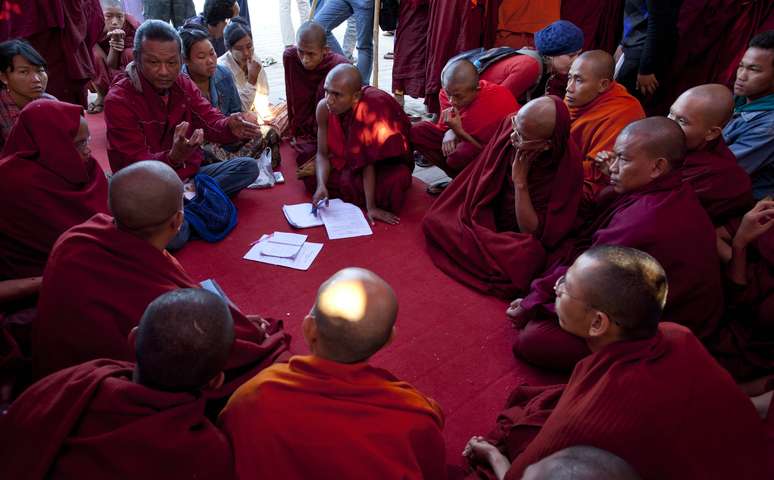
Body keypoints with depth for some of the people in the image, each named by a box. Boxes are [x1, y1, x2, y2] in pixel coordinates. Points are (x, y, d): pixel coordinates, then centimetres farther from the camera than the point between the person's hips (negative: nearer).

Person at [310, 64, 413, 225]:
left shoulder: (370, 108, -33)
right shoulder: (324, 107, -19)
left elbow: (368, 161, -32)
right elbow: (322, 154, -11)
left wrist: (371, 207, -32)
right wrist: (321, 185, -30)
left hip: (383, 162, -4)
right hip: (343, 159, 5)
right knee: (310, 174, -14)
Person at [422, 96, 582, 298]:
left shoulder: (568, 166, -25)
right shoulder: (511, 124, -14)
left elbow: (532, 233, -21)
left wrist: (520, 181, -27)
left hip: (517, 240, -3)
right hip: (486, 219, 4)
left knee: (528, 255, -35)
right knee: (433, 221, -16)